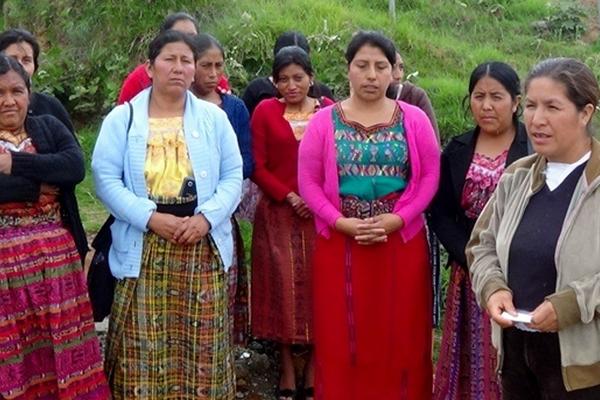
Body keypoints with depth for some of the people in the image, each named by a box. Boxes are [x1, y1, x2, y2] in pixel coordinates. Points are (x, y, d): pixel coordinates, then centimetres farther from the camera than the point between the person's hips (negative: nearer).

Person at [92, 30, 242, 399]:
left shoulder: (214, 117, 8)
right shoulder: (122, 118, 3)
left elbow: (233, 176, 5)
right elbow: (106, 178, -5)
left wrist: (206, 217, -12)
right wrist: (150, 218, -17)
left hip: (203, 247, 2)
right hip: (144, 249, -1)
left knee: (201, 345, 6)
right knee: (144, 346, 2)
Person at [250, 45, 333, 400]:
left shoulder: (329, 110, 4)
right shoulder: (265, 111, 1)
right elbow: (257, 167, -1)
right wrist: (290, 197, -11)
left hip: (321, 214, 1)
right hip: (279, 214, 0)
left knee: (319, 288, 3)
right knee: (284, 288, 4)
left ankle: (315, 369, 14)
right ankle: (287, 368, 15)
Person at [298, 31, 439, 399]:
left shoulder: (414, 119, 3)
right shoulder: (325, 121, 3)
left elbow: (430, 176, 0)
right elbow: (308, 180, 0)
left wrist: (396, 219, -12)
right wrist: (340, 222, -12)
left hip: (401, 241, 0)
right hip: (340, 242, 0)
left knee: (400, 334, 7)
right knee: (341, 334, 6)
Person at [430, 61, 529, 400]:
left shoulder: (537, 148, -6)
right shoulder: (457, 151, 7)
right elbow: (441, 214, 5)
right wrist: (472, 259, -9)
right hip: (471, 273, 3)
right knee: (470, 360, 9)